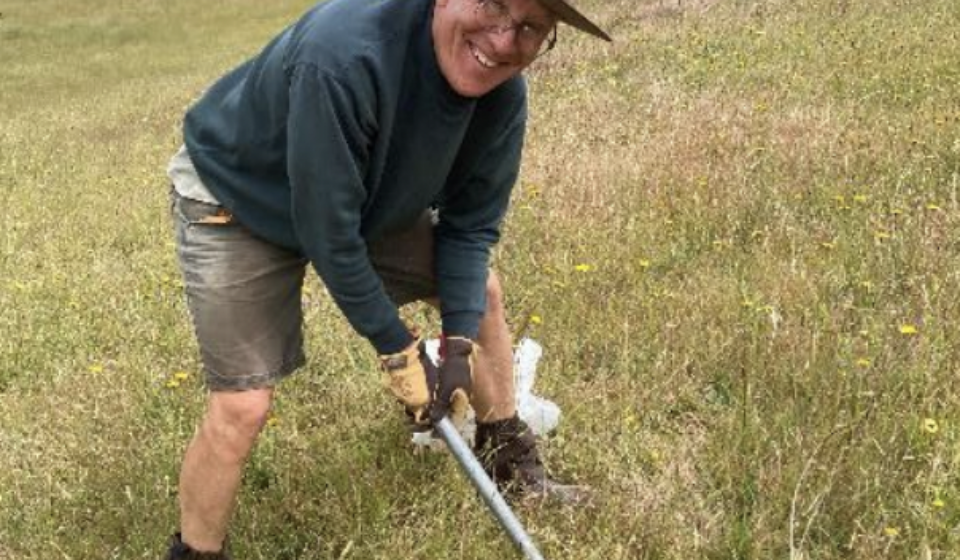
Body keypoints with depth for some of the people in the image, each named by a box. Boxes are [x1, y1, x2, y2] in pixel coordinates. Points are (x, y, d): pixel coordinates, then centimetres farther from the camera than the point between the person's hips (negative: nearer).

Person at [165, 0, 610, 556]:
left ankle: (511, 460, 31)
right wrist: (398, 349, -23)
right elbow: (326, 232, -33)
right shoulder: (343, 57, -42)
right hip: (236, 201, -6)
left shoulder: (502, 91, -20)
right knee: (242, 406, -14)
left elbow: (470, 225, -7)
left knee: (481, 291, 10)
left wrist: (459, 343, -16)